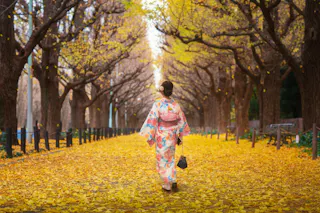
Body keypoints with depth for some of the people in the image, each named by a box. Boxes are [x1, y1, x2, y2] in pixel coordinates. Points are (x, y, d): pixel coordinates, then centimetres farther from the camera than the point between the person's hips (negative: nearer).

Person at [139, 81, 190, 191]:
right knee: (170, 158, 20)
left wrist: (150, 136, -8)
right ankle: (173, 182, 14)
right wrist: (181, 136, 12)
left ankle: (167, 185, 11)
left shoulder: (157, 104, -16)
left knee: (163, 159, 9)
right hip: (172, 136, 4)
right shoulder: (176, 104, -3)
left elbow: (152, 120, -16)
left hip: (162, 136, -4)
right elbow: (181, 121, 3)